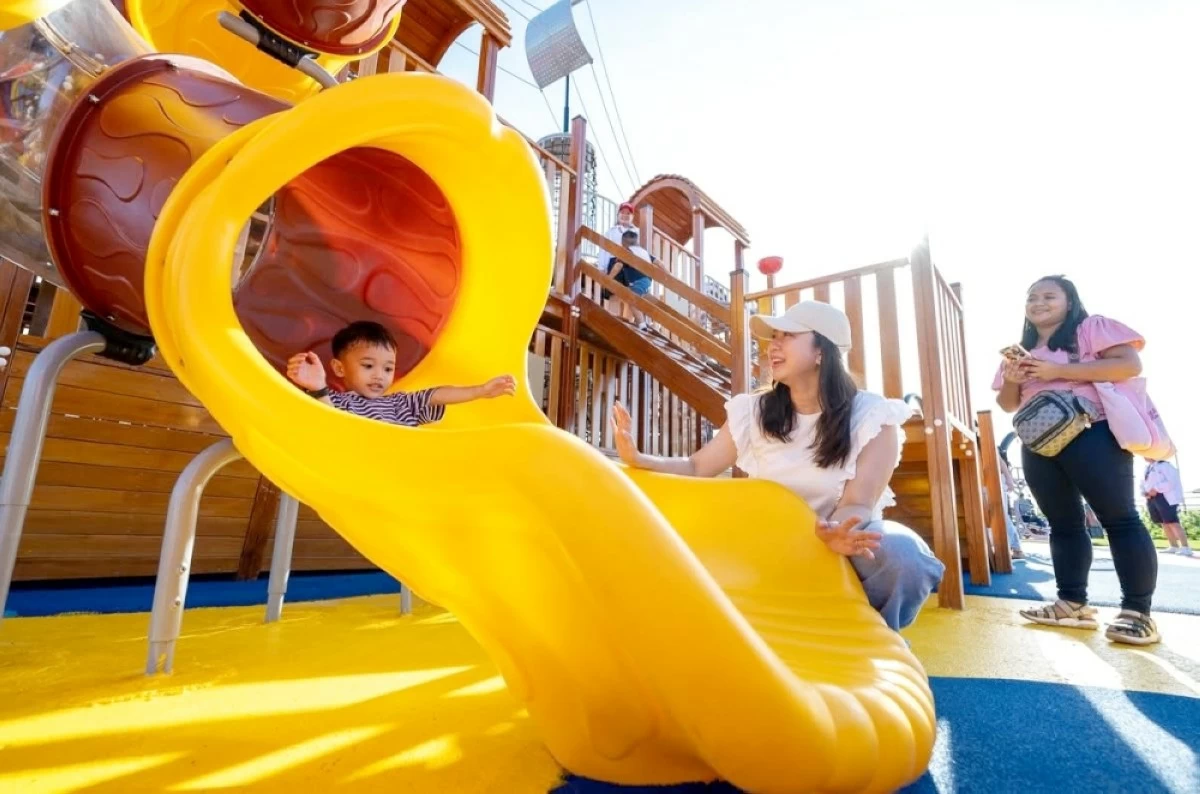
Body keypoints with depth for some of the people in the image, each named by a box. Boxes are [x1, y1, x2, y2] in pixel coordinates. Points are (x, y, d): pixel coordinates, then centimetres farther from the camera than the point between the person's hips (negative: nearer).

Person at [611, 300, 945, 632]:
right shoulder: (753, 412, -5)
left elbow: (858, 504, -21)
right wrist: (637, 460, -25)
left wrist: (837, 531, -45)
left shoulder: (872, 416, -13)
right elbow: (696, 468, -7)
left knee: (904, 555, -33)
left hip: (845, 535, -3)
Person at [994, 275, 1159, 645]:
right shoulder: (1021, 350, 19)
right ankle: (1073, 603, 12)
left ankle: (1138, 611, 1)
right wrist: (1011, 380, -4)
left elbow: (1130, 364, -12)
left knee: (1119, 518, -4)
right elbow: (1009, 404, 18)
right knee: (1063, 525, 8)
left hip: (1091, 435, -6)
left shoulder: (1092, 327, 3)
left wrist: (1059, 371, -17)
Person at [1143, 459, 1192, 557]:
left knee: (1172, 522, -14)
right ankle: (1174, 547, 18)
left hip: (1165, 498, -8)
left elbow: (1171, 481, -16)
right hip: (1152, 498, 8)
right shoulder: (1147, 468, 18)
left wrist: (1156, 489, -19)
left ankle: (1186, 548, -13)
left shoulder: (1164, 464, -7)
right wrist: (1145, 492, 1)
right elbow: (1143, 483, 20)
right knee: (1164, 523, 11)